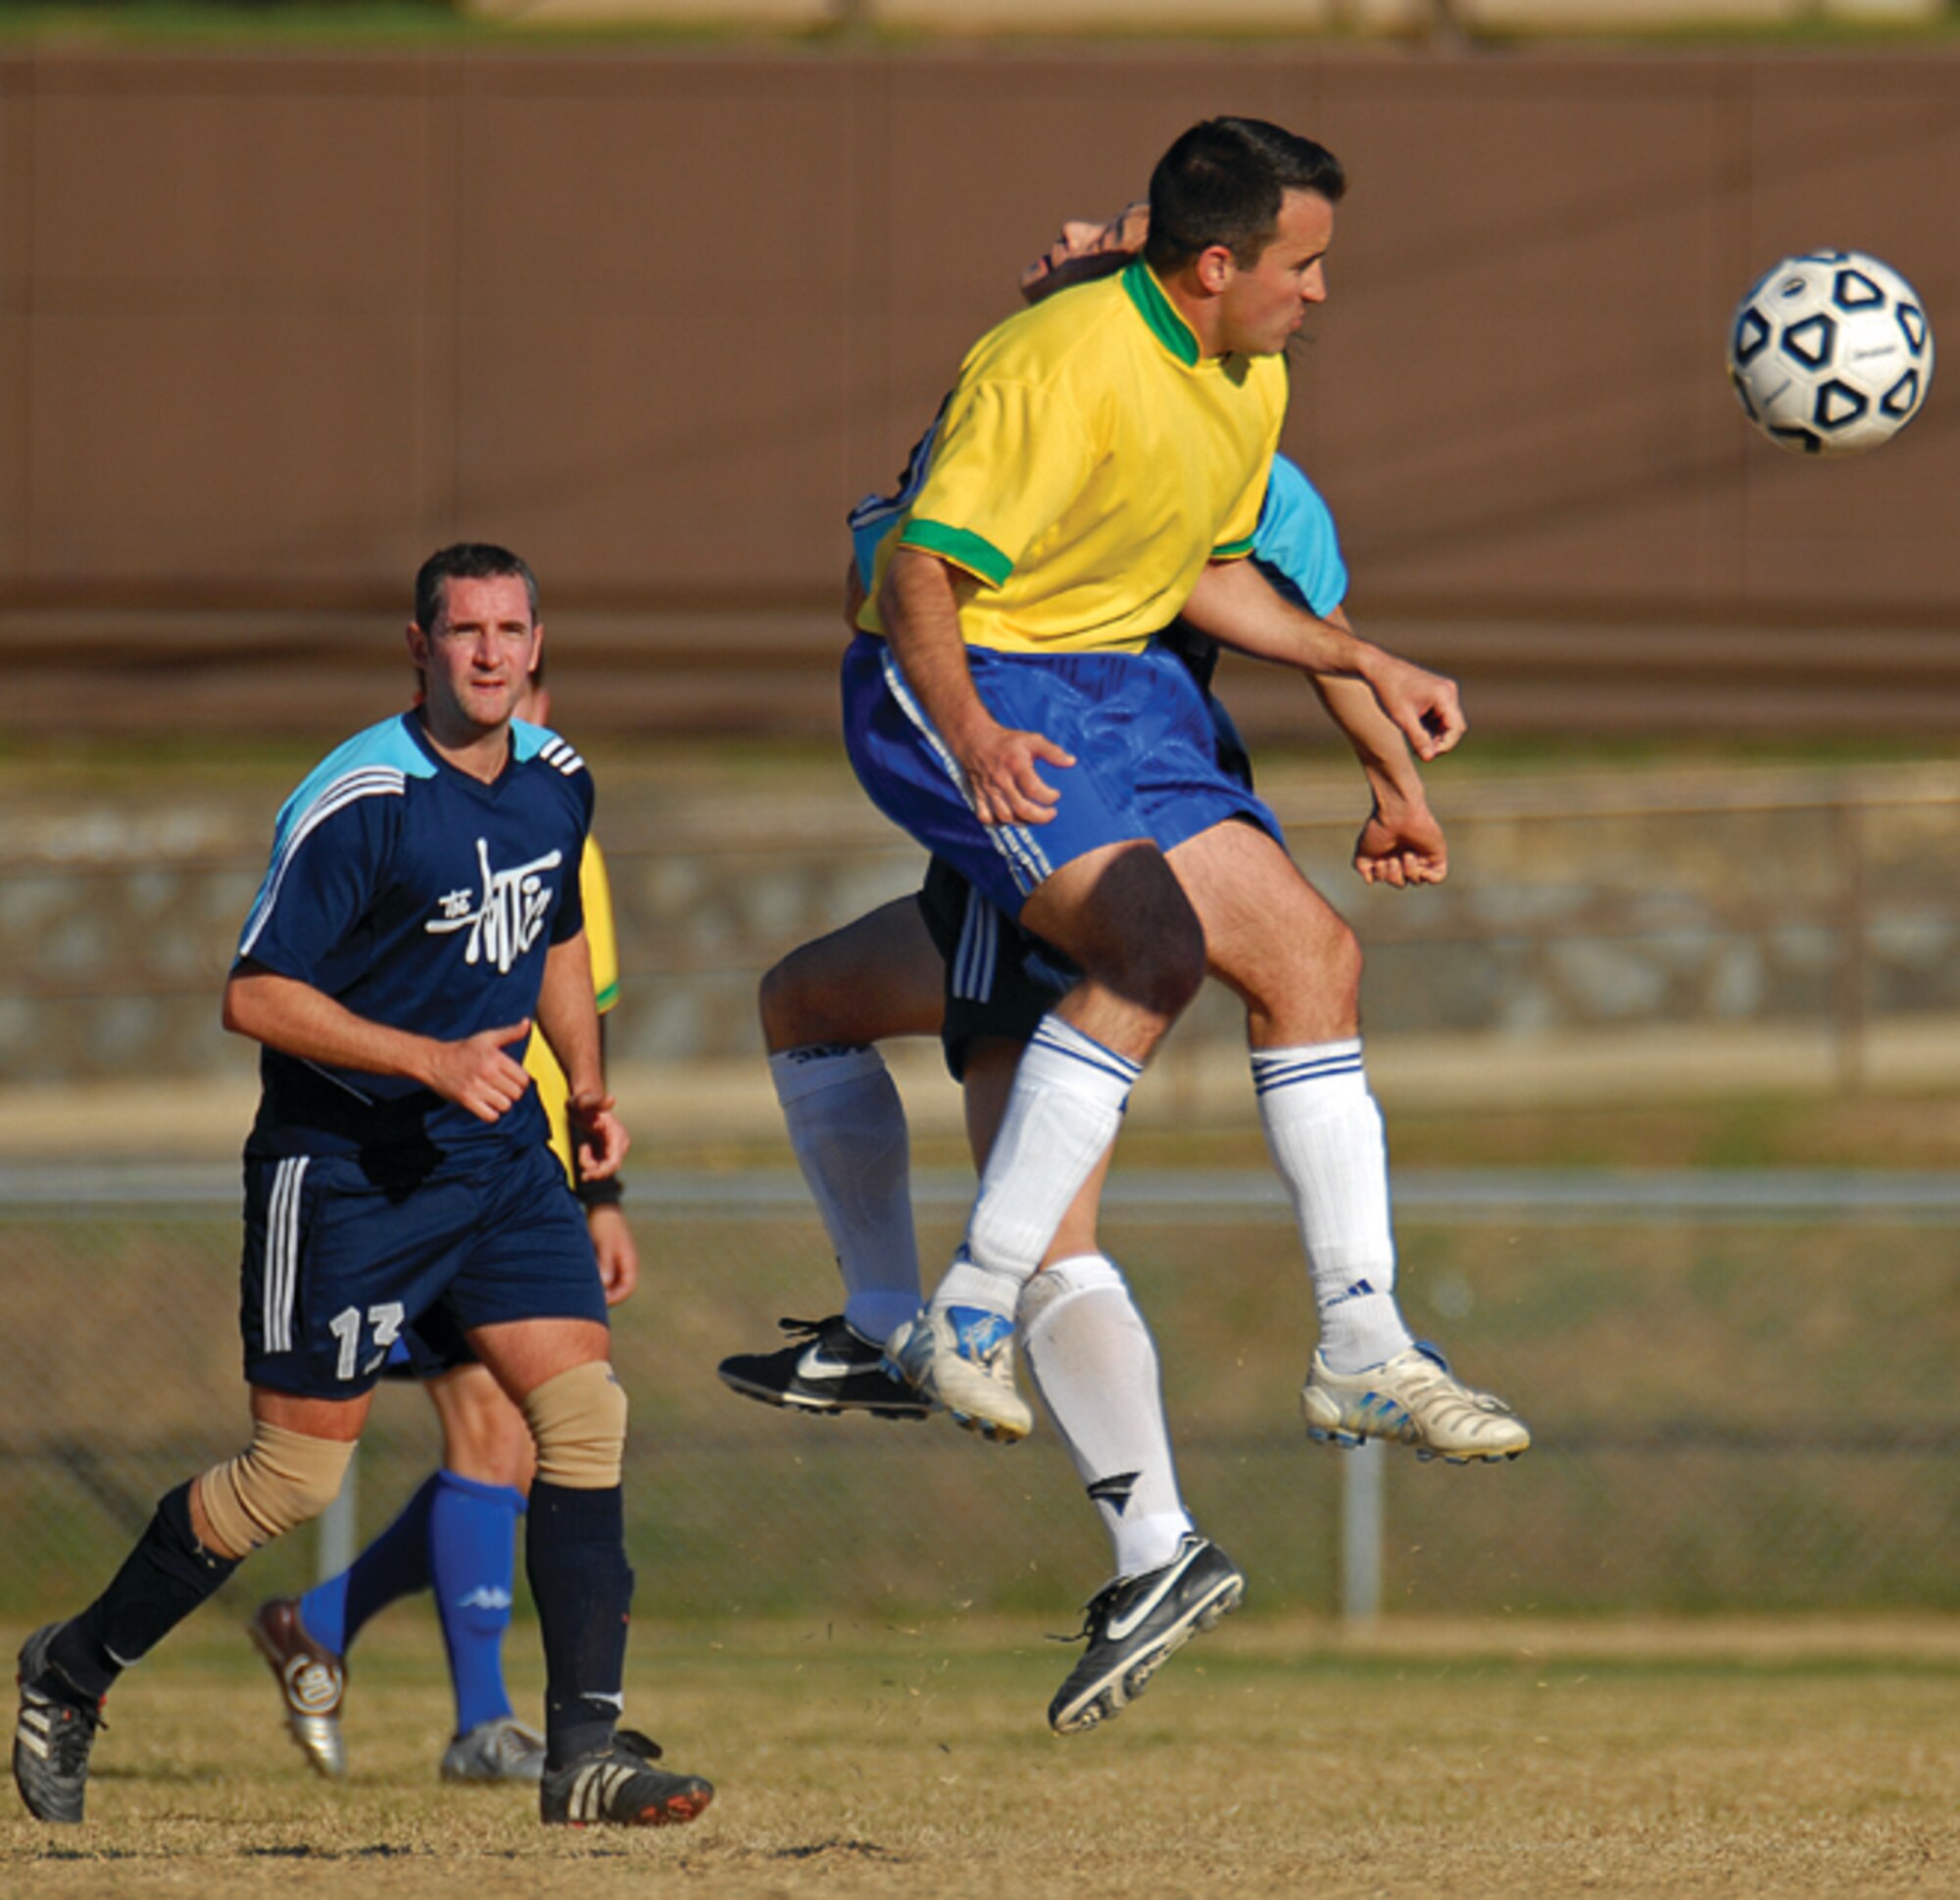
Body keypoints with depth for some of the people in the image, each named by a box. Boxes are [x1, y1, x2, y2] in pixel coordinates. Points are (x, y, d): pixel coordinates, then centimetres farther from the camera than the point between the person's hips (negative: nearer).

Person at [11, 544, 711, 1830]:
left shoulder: (557, 781, 4)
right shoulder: (358, 802, -19)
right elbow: (256, 996, -19)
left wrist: (588, 1083, 10)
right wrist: (433, 1060, -24)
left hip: (498, 1148, 6)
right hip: (343, 1162, -6)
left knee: (588, 1415, -8)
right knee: (296, 1474, 0)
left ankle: (586, 1749, -6)